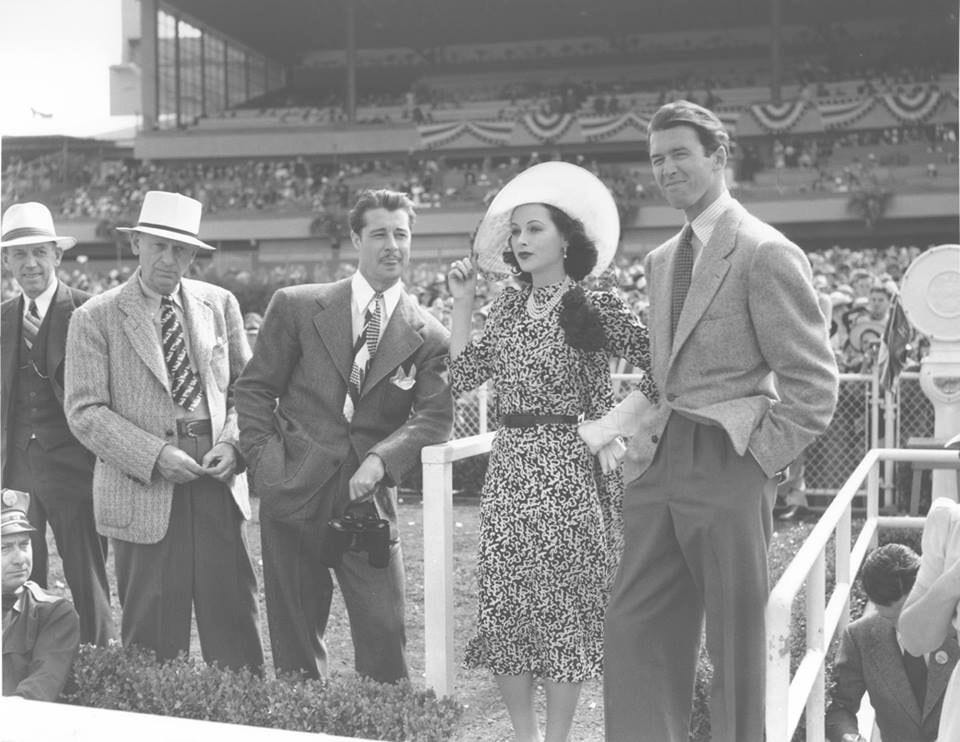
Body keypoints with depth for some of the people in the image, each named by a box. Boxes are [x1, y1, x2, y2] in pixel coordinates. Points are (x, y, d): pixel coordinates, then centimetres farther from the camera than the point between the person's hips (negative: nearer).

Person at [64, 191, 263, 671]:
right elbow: (85, 412, -6)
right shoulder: (95, 318, -1)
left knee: (234, 622, 5)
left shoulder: (219, 304, 10)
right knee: (153, 635, 4)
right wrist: (155, 456, -17)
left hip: (218, 483, 3)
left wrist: (231, 442, -6)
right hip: (143, 490, -3)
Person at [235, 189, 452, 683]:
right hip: (293, 492, 0)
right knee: (294, 638, 7)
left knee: (384, 634, -4)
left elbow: (435, 416, -6)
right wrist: (264, 460, -5)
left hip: (367, 498, 0)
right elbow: (255, 388, 8)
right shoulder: (297, 306, 5)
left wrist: (380, 460, -22)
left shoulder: (428, 337, 4)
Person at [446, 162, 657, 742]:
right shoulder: (507, 307, 10)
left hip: (570, 470, -5)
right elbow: (463, 378, 8)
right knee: (504, 606, 5)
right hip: (509, 468, 5)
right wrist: (463, 302, 7)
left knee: (565, 606, 1)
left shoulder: (598, 308, -6)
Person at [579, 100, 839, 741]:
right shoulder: (662, 259, 15)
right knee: (635, 632, 8)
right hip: (660, 463, 7)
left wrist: (758, 456, -11)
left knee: (736, 640, 5)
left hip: (726, 469, -7)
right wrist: (648, 436, 7)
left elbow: (814, 384, -10)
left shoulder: (766, 254, -9)